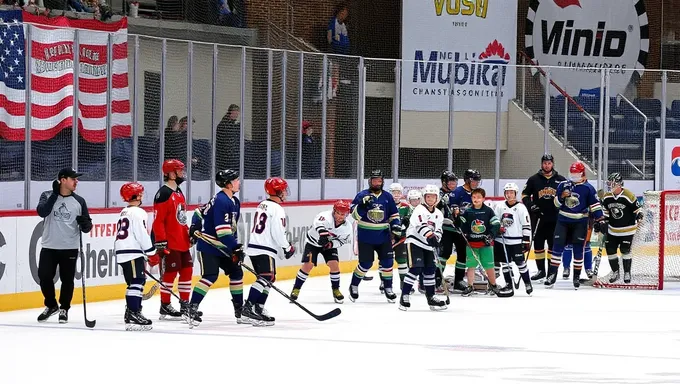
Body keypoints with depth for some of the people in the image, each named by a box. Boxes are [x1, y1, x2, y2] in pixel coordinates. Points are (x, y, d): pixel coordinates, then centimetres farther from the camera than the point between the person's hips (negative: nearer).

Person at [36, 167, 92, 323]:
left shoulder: (79, 201, 3)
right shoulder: (48, 196, 0)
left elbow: (87, 227, 6)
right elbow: (42, 212, -20)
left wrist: (85, 224, -18)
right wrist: (55, 194, -22)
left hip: (70, 248, 1)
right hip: (49, 247, -1)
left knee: (67, 280, 3)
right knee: (44, 277, -2)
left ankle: (64, 309, 21)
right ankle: (51, 305, 21)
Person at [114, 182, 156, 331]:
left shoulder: (124, 212, 21)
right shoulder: (137, 213, -10)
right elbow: (142, 235, -16)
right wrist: (152, 253, -8)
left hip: (122, 252, 10)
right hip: (132, 253, -10)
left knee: (138, 281, 17)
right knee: (136, 282, -15)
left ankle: (133, 311, 21)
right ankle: (133, 315, -24)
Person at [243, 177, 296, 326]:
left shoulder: (262, 205, 19)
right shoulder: (277, 209, -11)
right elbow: (278, 233, -17)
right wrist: (287, 247, -4)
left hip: (253, 247, 10)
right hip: (265, 250, -10)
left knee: (268, 279, 17)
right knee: (266, 277, -17)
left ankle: (258, 309, 13)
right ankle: (249, 307, -30)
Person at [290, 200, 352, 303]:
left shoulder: (347, 227, -17)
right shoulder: (326, 217, -33)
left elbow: (342, 240, -4)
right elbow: (318, 223, -53)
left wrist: (332, 243, -24)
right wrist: (323, 233, -74)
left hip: (330, 244, 4)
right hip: (313, 242, -4)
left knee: (334, 264, -11)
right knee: (308, 265, -14)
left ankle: (336, 290, 9)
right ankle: (296, 289, 0)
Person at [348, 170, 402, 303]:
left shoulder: (388, 197, 6)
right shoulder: (362, 196, -4)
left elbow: (394, 215, 13)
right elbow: (354, 214, -11)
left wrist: (396, 230, 1)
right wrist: (362, 205, -28)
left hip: (383, 237, 3)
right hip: (365, 237, -3)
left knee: (387, 262, -1)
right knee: (365, 264, -1)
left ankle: (388, 288, 12)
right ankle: (354, 286, 19)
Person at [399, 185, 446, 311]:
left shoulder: (438, 214, 13)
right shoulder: (419, 210, -10)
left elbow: (438, 230, 10)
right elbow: (420, 225, -24)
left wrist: (436, 238, -13)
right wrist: (430, 236, -36)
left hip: (428, 246, 7)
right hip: (415, 242, -7)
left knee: (430, 270, 9)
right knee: (415, 269, -16)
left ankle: (431, 297, 19)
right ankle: (404, 296, -14)